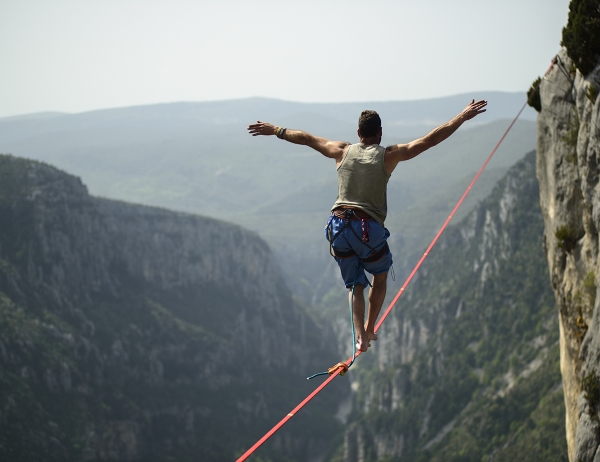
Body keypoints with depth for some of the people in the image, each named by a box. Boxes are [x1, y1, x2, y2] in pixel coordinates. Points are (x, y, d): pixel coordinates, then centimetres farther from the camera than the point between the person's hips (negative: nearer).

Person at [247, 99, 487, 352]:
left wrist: (276, 130, 34)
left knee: (355, 284, 16)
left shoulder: (343, 151, 10)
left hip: (338, 227, 3)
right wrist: (462, 117, 4)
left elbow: (306, 138, 21)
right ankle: (370, 329, 24)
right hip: (369, 229, -3)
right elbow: (430, 139, 0)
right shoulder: (389, 155, 1)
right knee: (380, 277, 25)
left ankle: (360, 336, -2)